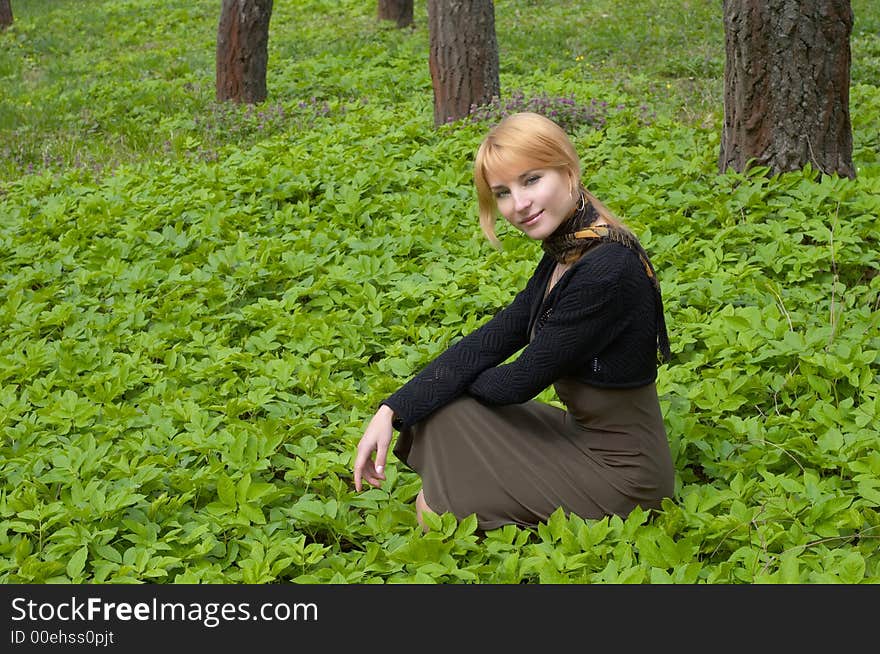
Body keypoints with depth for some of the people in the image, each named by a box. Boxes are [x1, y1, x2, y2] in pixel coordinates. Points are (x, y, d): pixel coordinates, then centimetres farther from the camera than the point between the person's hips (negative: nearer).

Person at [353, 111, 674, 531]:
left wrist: (455, 381, 1)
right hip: (586, 438, 9)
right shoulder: (565, 253, 3)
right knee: (437, 411, 7)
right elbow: (492, 340, -1)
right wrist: (392, 410, -10)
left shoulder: (606, 269, -27)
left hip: (620, 477, -9)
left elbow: (521, 381, -21)